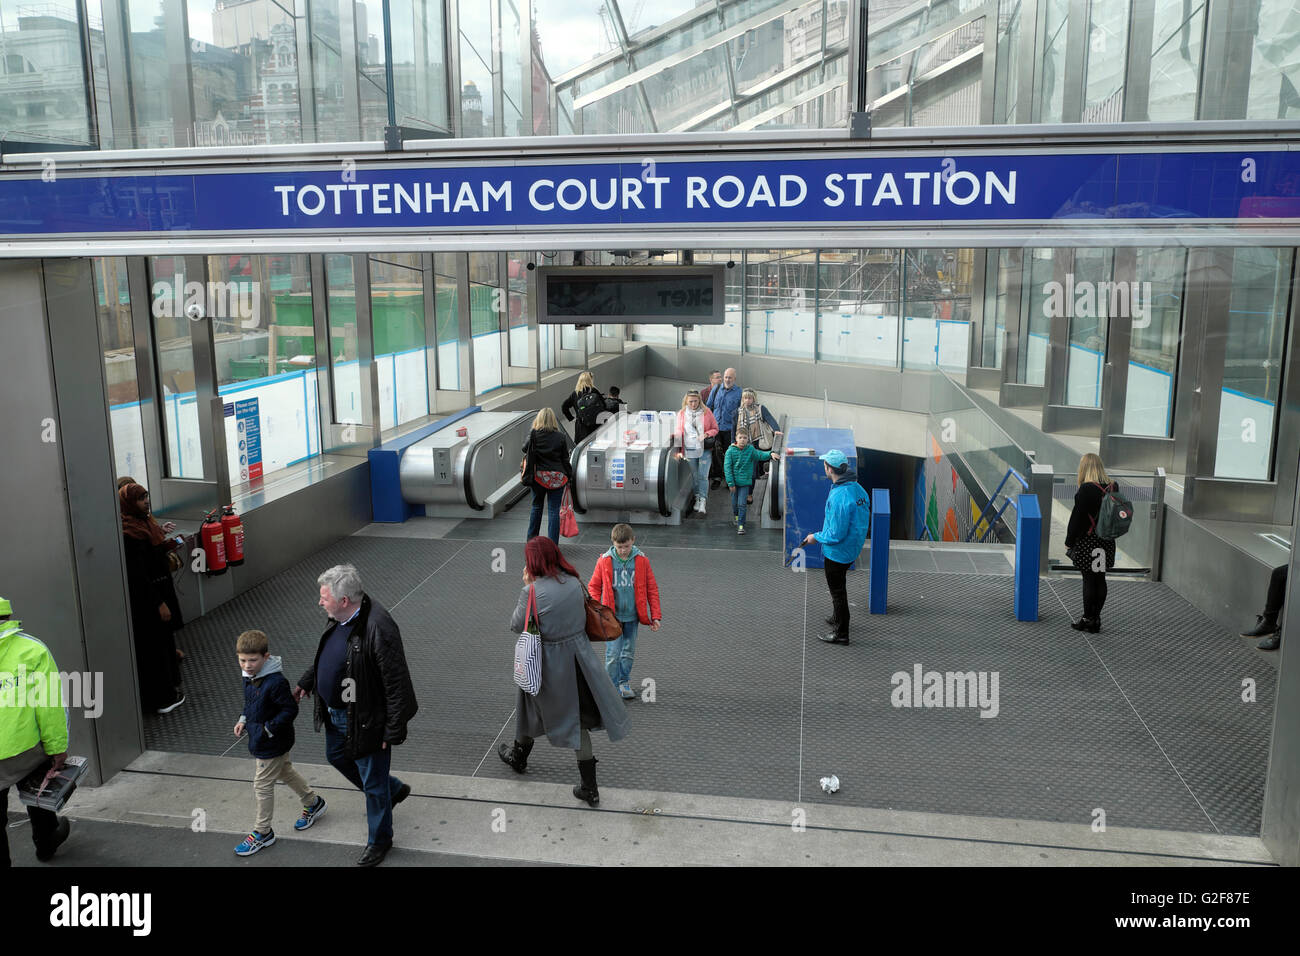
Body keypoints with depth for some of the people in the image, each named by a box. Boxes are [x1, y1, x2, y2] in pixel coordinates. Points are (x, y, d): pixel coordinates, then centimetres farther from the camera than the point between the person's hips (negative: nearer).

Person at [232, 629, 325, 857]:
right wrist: (243, 719, 2)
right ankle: (313, 802, 46)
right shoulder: (250, 677, -2)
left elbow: (290, 710, -25)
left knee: (262, 786, 3)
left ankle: (262, 833, 21)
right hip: (260, 741, 9)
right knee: (285, 773, 25)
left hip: (272, 744, -9)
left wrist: (269, 729, -26)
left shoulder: (275, 682, -30)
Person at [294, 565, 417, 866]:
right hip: (336, 715, 9)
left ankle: (379, 840, 34)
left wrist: (393, 730, -24)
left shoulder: (378, 629, -33)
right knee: (337, 757, 30)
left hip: (364, 721, -9)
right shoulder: (340, 618, -5)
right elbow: (325, 654, 18)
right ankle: (394, 789, 48)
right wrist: (306, 682, 17)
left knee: (373, 782, 10)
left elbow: (397, 684, -28)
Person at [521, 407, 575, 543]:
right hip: (557, 477, -1)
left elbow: (525, 449, 10)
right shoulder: (561, 436, -5)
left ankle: (531, 538, 29)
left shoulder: (533, 435, -5)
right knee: (554, 510, 2)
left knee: (536, 507, 19)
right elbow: (565, 458, 0)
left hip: (539, 476, 1)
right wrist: (569, 476, 8)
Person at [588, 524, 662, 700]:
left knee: (629, 652, 14)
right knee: (613, 654, -5)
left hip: (632, 616, 2)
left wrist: (655, 616, 1)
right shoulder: (604, 561, -7)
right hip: (611, 616, -2)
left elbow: (652, 589, 2)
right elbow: (593, 586, 3)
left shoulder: (642, 561, -4)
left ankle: (624, 682, 33)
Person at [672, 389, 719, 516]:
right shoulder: (681, 414, 3)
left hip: (704, 450, -2)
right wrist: (678, 450, -7)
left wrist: (706, 434, -14)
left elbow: (715, 429, 6)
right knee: (694, 476, 11)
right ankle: (697, 498, 25)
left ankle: (703, 502, -6)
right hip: (689, 450, 2)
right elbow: (679, 432, 2)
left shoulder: (706, 413, -1)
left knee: (703, 476, -7)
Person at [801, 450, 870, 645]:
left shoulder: (839, 497, -30)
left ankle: (841, 633, 18)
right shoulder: (858, 488, -1)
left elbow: (836, 535, -28)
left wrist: (816, 537, -11)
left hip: (837, 552, -9)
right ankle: (837, 617, 48)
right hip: (852, 550, 9)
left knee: (837, 592, 6)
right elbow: (865, 521, 9)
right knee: (838, 587, 28)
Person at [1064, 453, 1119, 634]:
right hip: (1106, 542, 7)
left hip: (1087, 542, -7)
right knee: (1100, 580, 12)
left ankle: (1088, 619, 8)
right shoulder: (1112, 487, 3)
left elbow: (1078, 517, -16)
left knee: (1089, 581, 1)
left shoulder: (1086, 489, -18)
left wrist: (1069, 542, -8)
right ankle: (1096, 618, 19)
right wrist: (1108, 534, 19)